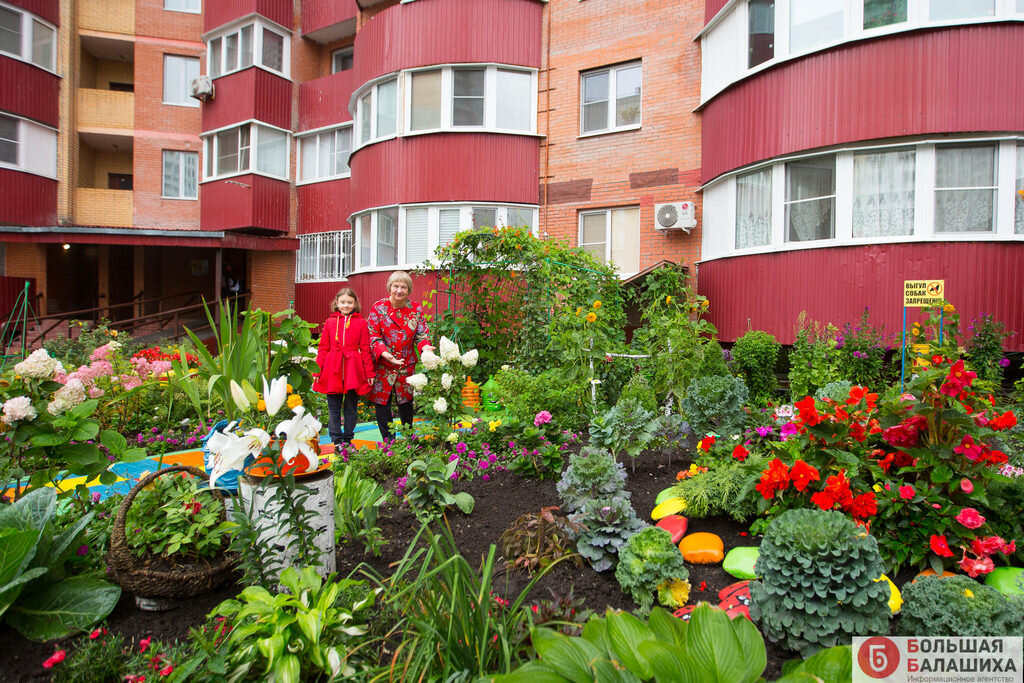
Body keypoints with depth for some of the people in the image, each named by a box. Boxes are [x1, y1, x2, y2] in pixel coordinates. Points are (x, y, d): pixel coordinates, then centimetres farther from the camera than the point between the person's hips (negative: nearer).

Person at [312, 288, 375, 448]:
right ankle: (337, 440, 18)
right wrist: (317, 371, 3)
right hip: (332, 370, 1)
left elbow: (365, 349, 3)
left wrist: (369, 373, 1)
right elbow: (323, 348, 8)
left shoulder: (361, 323, 3)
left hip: (353, 370, -1)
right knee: (333, 408, 6)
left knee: (351, 407, 9)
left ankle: (348, 439, 24)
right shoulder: (330, 322, 6)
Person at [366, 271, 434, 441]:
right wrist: (384, 353, -26)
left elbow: (422, 334, 2)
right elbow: (373, 336, -9)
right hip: (383, 365, -2)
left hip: (407, 365, 2)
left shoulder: (416, 309, 1)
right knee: (382, 402, 3)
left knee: (406, 401, 14)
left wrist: (425, 347, -22)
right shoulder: (378, 308, -5)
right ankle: (388, 441, 18)